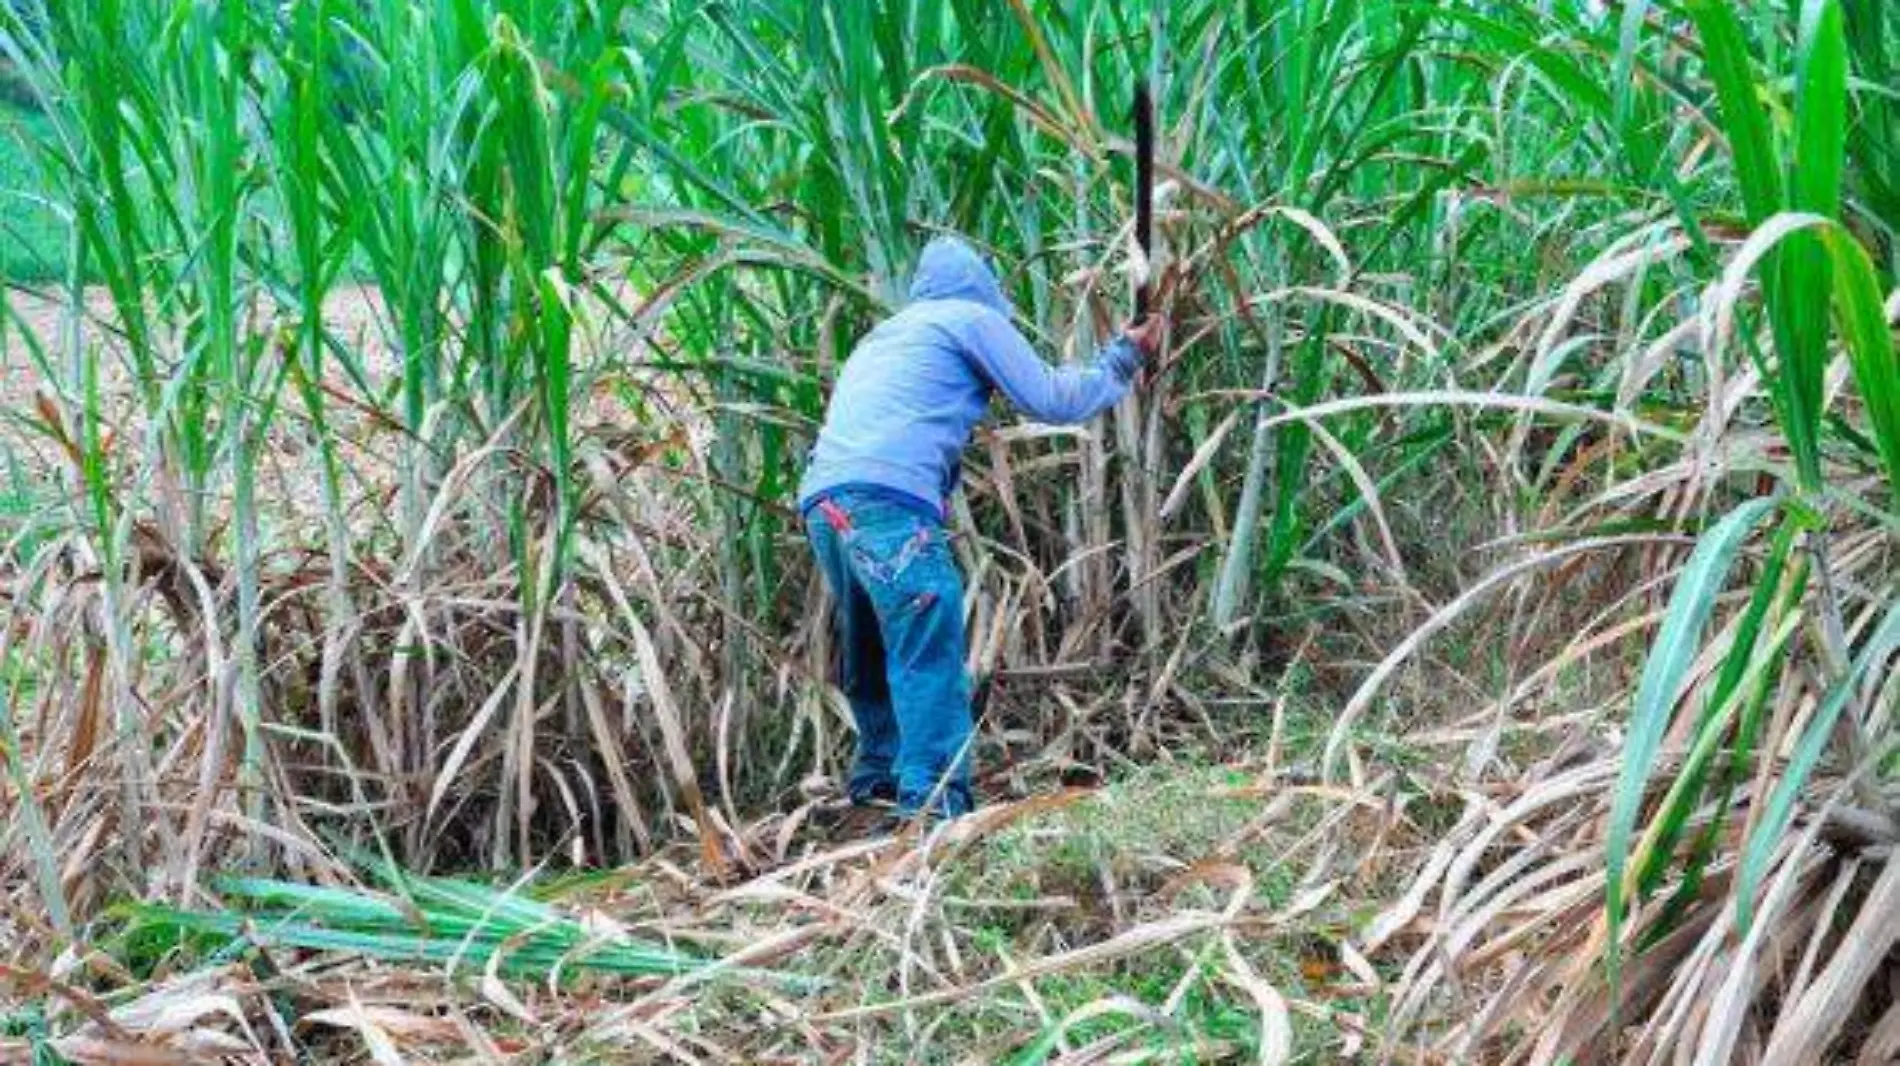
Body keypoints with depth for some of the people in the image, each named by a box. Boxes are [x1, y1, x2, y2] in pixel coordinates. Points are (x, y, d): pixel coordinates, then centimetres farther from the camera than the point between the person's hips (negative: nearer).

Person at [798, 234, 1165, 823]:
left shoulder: (881, 336, 33)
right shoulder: (973, 318, 12)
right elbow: (1050, 399, 10)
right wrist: (1122, 360, 23)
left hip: (822, 500, 8)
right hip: (888, 498, -8)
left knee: (870, 655, 18)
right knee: (931, 651, -13)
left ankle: (878, 777, 23)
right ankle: (932, 800, -21)